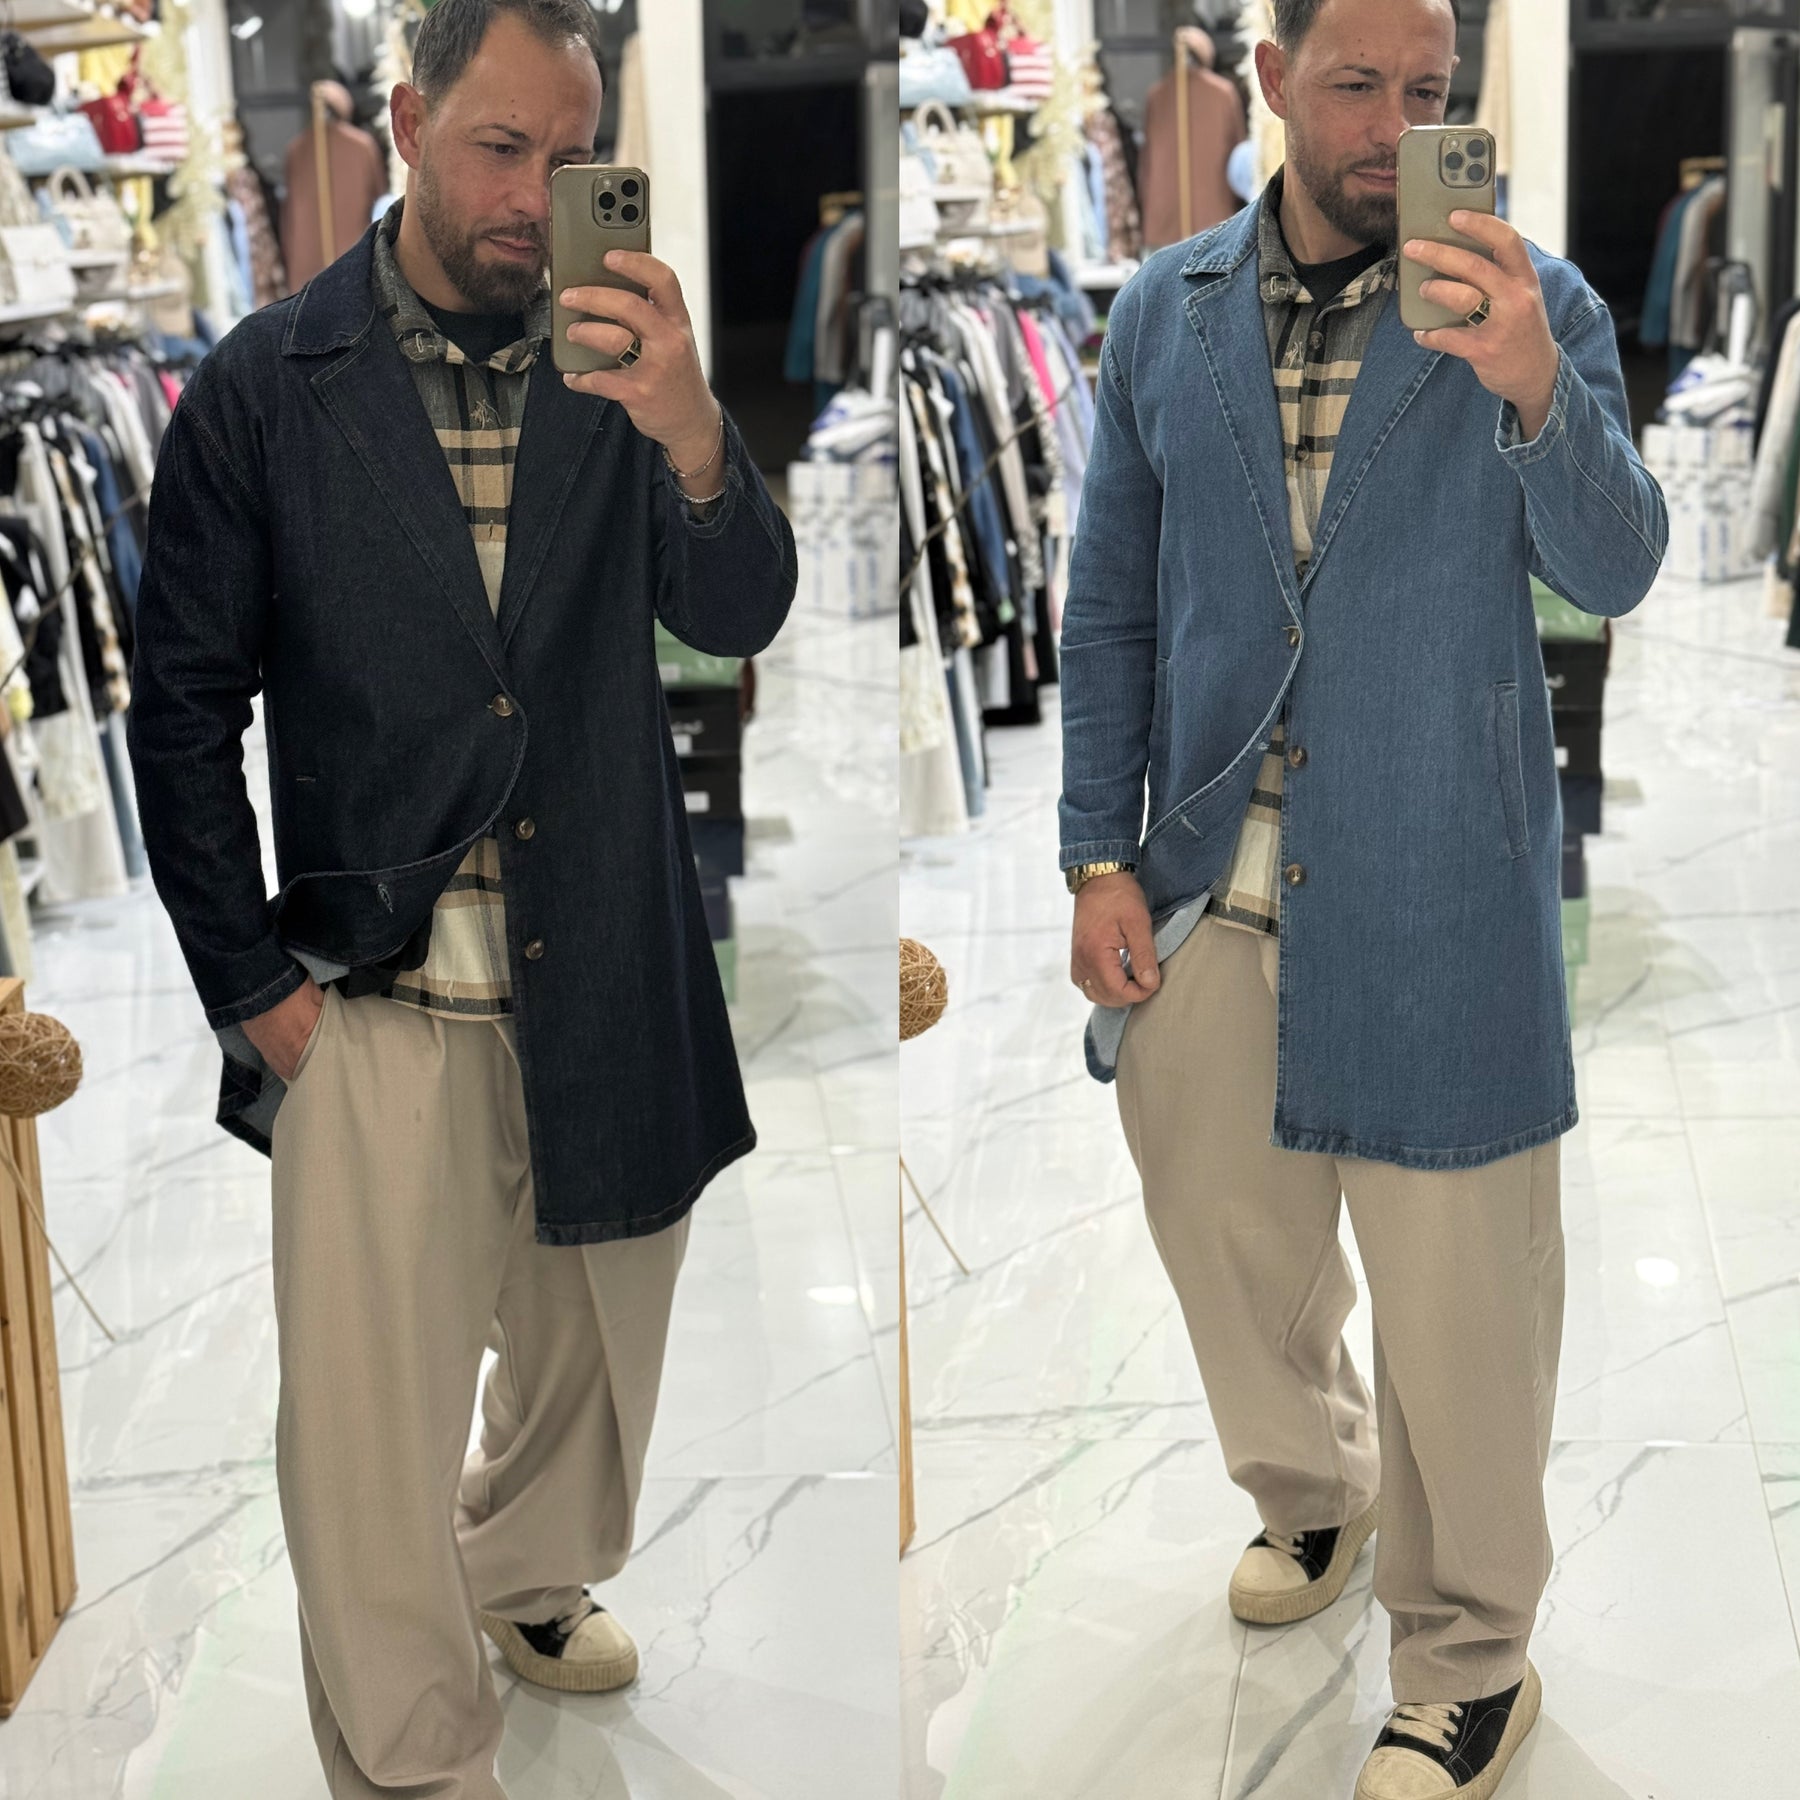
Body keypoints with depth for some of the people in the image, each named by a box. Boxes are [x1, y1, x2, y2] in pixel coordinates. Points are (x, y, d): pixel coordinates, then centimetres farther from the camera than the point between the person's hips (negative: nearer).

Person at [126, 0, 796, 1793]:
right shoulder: (266, 384, -6)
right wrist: (252, 983, -6)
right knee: (371, 1414, -1)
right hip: (375, 989, -3)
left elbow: (740, 617, -9)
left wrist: (689, 432, -29)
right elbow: (184, 707, -1)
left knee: (585, 1331, 21)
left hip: (603, 973, 3)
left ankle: (530, 1576, 50)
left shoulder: (617, 357, -1)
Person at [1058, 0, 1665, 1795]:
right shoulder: (1166, 308, 3)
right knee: (1223, 1241, 19)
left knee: (1458, 1294, 4)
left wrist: (1532, 388, -31)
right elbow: (1111, 602, 7)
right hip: (1205, 887, 4)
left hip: (1431, 899, -3)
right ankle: (1311, 1490, 48)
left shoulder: (1531, 300, -5)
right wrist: (1099, 855, 2)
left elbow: (1611, 573, -13)